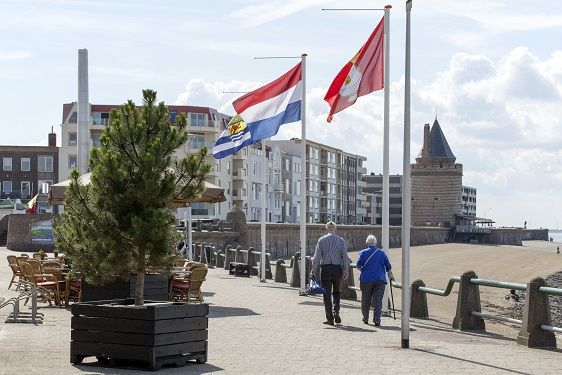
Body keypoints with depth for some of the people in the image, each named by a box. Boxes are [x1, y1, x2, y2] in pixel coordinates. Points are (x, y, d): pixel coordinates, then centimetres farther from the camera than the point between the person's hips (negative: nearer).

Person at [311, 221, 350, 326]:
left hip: (325, 268, -1)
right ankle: (336, 312, -2)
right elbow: (345, 256, -1)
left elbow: (317, 256, -4)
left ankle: (330, 318, 1)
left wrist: (313, 271, -3)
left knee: (327, 293, 3)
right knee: (336, 291, 18)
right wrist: (346, 270, 0)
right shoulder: (341, 240, 3)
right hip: (337, 268, 1)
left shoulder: (322, 240, -1)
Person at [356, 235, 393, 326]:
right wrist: (390, 275, 22)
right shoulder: (381, 253, 5)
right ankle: (377, 320, -10)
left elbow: (358, 266, -7)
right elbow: (388, 266, 6)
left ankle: (365, 319, 22)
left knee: (366, 300, 12)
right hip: (380, 280, 1)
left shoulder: (363, 252, 0)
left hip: (366, 279, -1)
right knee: (378, 300, -1)